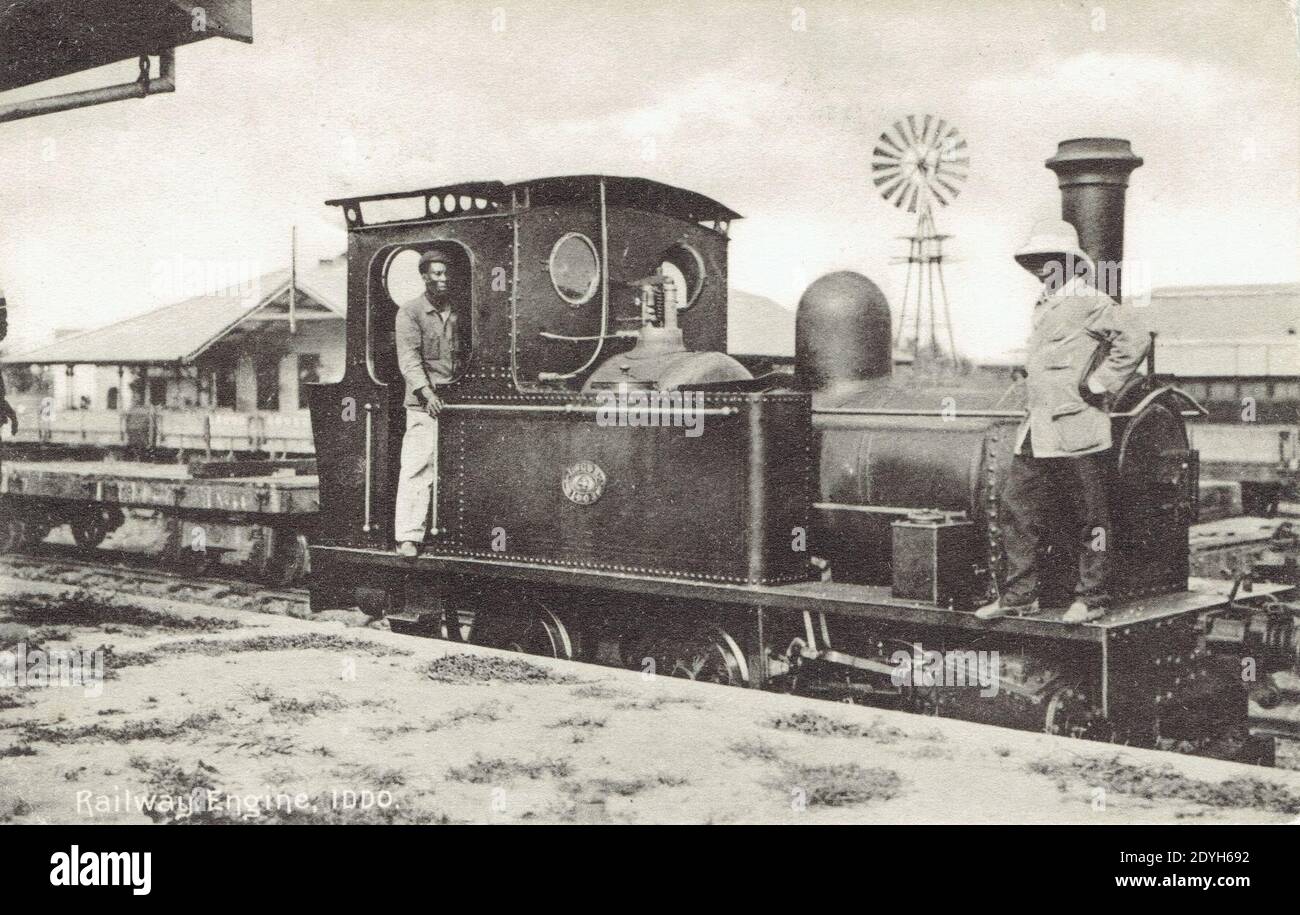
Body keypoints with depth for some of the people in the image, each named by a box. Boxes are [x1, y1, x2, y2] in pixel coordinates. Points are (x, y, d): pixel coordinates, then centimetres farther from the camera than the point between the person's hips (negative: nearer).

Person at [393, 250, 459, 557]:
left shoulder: (458, 312, 15)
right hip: (423, 402, -4)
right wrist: (426, 392, -23)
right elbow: (409, 357, -10)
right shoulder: (410, 312, 0)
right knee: (418, 467, -9)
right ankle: (408, 536, -8)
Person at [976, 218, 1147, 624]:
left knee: (1089, 518, 1)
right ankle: (1019, 595, 15)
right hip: (1037, 434, 9)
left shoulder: (1088, 302, -9)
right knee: (1019, 509, 8)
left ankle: (1091, 598, 10)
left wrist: (1100, 385, -15)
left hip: (1078, 430, -9)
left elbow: (1134, 340, -18)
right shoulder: (1044, 307, 19)